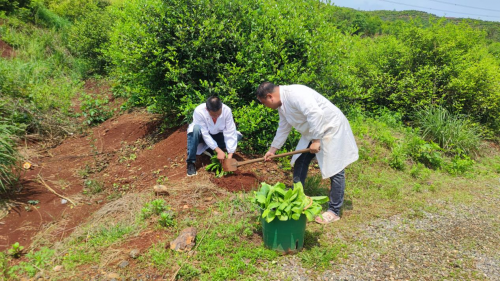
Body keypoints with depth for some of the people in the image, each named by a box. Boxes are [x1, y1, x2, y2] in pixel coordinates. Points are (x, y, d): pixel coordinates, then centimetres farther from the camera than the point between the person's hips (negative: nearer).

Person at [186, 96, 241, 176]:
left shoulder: (227, 110, -27)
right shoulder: (199, 111, -33)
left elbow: (230, 133, -26)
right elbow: (205, 134, -30)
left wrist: (230, 154, -32)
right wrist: (218, 151, -35)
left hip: (217, 135, 3)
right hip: (203, 136, -2)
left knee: (237, 135, -21)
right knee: (195, 128, -37)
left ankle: (209, 149, -10)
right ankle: (191, 162, -26)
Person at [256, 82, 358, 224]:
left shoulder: (294, 93, -26)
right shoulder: (282, 103, 5)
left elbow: (315, 114, -34)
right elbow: (283, 128, 16)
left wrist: (316, 140, -30)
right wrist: (272, 149, 20)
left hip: (331, 128, -10)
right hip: (312, 132, 10)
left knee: (335, 170, -3)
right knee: (299, 163, 12)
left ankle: (334, 212, 6)